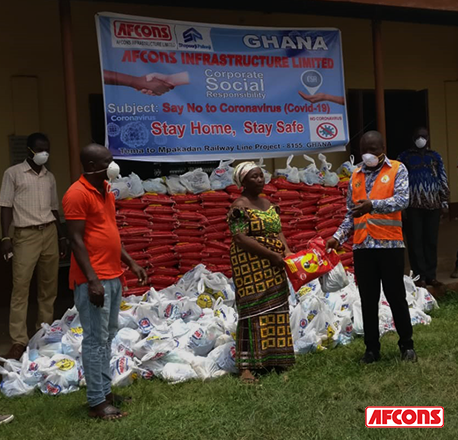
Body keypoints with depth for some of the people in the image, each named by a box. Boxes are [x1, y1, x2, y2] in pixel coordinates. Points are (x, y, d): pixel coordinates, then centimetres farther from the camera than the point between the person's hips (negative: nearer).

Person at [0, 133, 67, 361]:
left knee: (49, 285, 8)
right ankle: (19, 340, -2)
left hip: (50, 233, 5)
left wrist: (61, 236, 16)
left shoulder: (50, 177, 13)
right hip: (26, 235, -5)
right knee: (20, 287, -6)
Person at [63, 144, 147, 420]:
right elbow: (76, 241, -17)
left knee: (108, 336, 14)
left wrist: (131, 263, 17)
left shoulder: (105, 191, 15)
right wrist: (92, 280, -22)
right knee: (95, 340, -3)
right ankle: (97, 402, 5)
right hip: (94, 280, -9)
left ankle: (105, 390, 25)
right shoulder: (77, 194, -13)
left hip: (113, 276, 9)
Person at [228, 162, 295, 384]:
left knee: (275, 311, 10)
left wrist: (287, 251, -5)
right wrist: (271, 255, -20)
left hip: (273, 267, 8)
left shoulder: (269, 204, 16)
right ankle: (246, 367, -5)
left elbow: (277, 232, 15)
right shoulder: (239, 207, -10)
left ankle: (273, 360, 21)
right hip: (250, 266, -8)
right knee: (252, 312, -9)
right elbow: (241, 238, -18)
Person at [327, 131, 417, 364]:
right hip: (362, 246, 4)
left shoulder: (397, 169, 3)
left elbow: (402, 200, -13)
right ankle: (372, 348, 16)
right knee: (368, 300, 7)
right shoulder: (355, 176, 15)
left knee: (396, 296, 3)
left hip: (390, 244, -4)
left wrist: (373, 205, -29)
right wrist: (338, 237, 3)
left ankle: (407, 345, 18)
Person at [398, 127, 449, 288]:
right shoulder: (404, 157, 7)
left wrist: (444, 201, 6)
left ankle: (431, 275, 11)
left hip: (433, 205, 2)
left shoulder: (435, 156, 14)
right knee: (416, 241, -2)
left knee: (431, 241, 4)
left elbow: (443, 179, 14)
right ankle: (421, 276, 3)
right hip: (413, 205, -2)